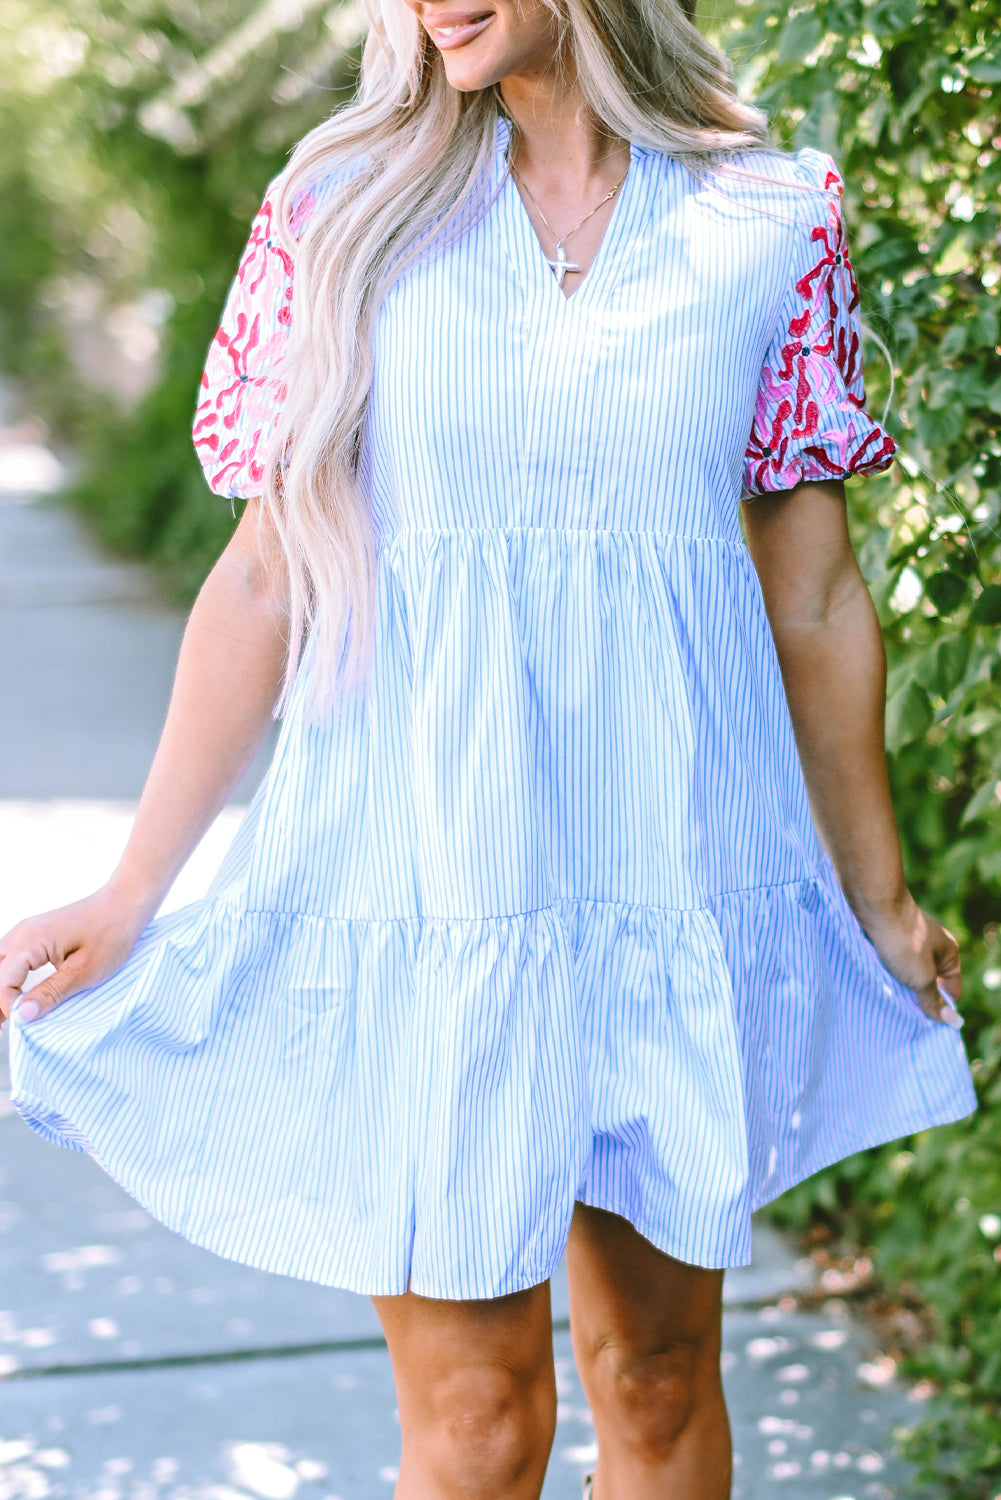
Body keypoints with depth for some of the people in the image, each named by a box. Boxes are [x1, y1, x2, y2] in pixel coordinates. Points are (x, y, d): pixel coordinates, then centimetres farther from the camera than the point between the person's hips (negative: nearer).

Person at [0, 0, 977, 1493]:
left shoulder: (774, 222, 2)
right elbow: (265, 582, 3)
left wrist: (879, 895, 14)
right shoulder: (343, 208, 1)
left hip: (677, 861, 1)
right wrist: (130, 896, 2)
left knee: (661, 1370, 11)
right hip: (422, 856, -1)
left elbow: (816, 603, 8)